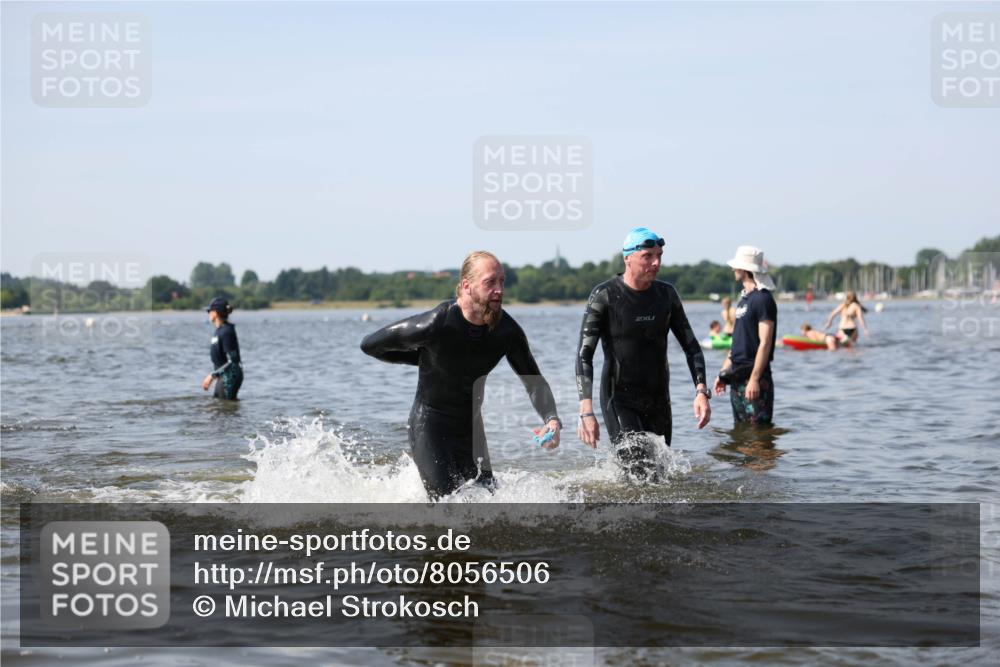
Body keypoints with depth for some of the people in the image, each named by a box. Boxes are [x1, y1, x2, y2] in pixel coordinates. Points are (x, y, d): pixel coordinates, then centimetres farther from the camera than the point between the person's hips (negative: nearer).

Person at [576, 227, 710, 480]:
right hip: (620, 401, -5)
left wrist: (701, 391, -7)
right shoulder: (604, 296, -11)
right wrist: (586, 412, -25)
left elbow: (691, 346, 9)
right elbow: (584, 355, -14)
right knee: (644, 478, -18)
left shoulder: (666, 294, 4)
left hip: (658, 401, 5)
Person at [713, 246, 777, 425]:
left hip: (754, 376, -9)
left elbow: (765, 343, -18)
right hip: (738, 376, 9)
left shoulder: (763, 299, -13)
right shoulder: (744, 298, 15)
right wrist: (724, 371, 18)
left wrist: (754, 379, -23)